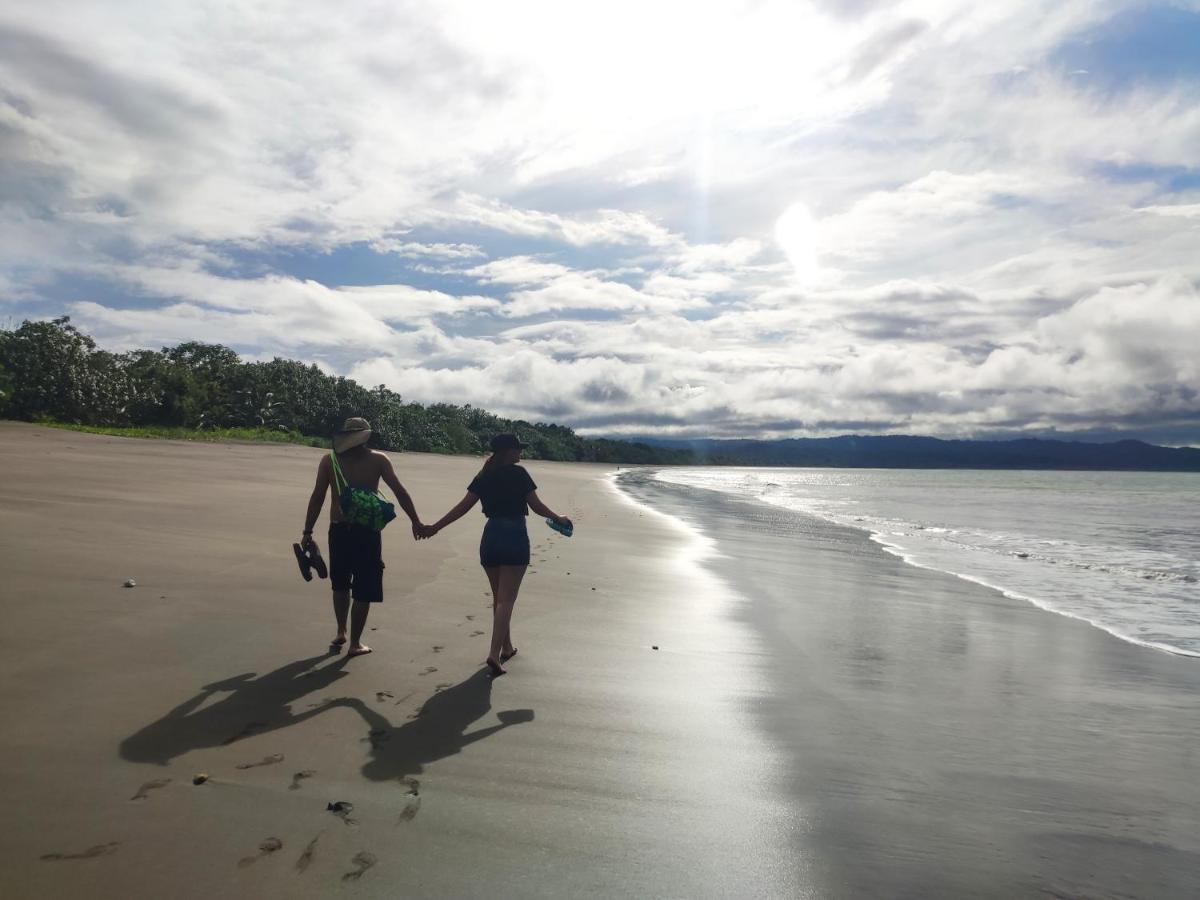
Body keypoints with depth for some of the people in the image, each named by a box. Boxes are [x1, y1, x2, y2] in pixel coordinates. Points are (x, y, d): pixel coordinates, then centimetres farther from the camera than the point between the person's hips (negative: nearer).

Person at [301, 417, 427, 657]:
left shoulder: (329, 460, 0)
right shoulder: (378, 460, -3)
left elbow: (317, 498, -2)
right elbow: (400, 492, -4)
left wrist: (308, 532, 1)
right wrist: (416, 522, 1)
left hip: (339, 530, 2)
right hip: (366, 531, -2)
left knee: (340, 584, 22)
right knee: (363, 590, 7)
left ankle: (341, 633, 27)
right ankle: (355, 643, 12)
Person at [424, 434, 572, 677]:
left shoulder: (483, 477, 6)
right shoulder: (518, 473, -7)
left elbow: (463, 507, 3)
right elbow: (536, 506, -4)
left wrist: (435, 527, 10)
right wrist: (559, 519, 12)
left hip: (490, 538, 5)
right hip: (515, 538, -5)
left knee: (498, 597, 18)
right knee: (506, 600, -4)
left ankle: (506, 647, 30)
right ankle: (494, 654, -15)